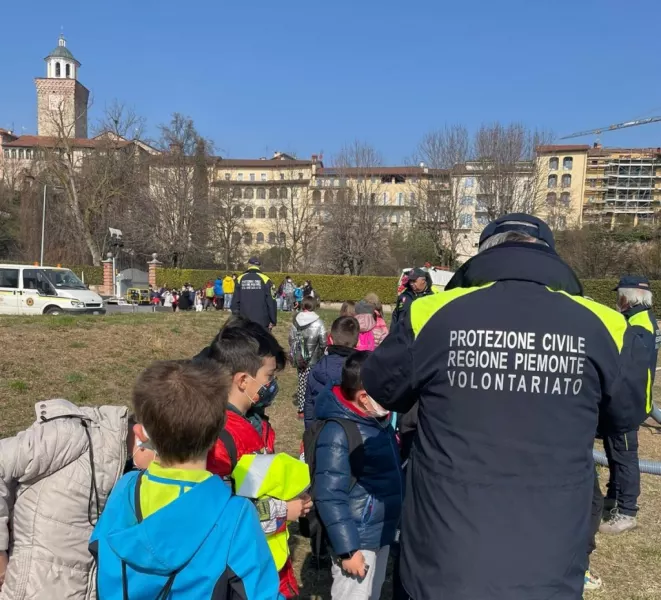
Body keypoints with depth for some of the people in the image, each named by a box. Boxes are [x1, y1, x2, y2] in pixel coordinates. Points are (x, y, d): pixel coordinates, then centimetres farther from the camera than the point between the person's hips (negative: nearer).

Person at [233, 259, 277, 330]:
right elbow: (271, 302, -7)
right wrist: (273, 321, 0)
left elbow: (235, 301, 5)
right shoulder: (265, 279, -6)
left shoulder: (240, 279, 2)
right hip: (262, 321, -3)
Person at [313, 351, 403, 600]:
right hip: (357, 540, -9)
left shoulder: (378, 421, 4)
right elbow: (329, 497, -24)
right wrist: (348, 549, -22)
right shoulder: (337, 433, -24)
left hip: (382, 534, 9)